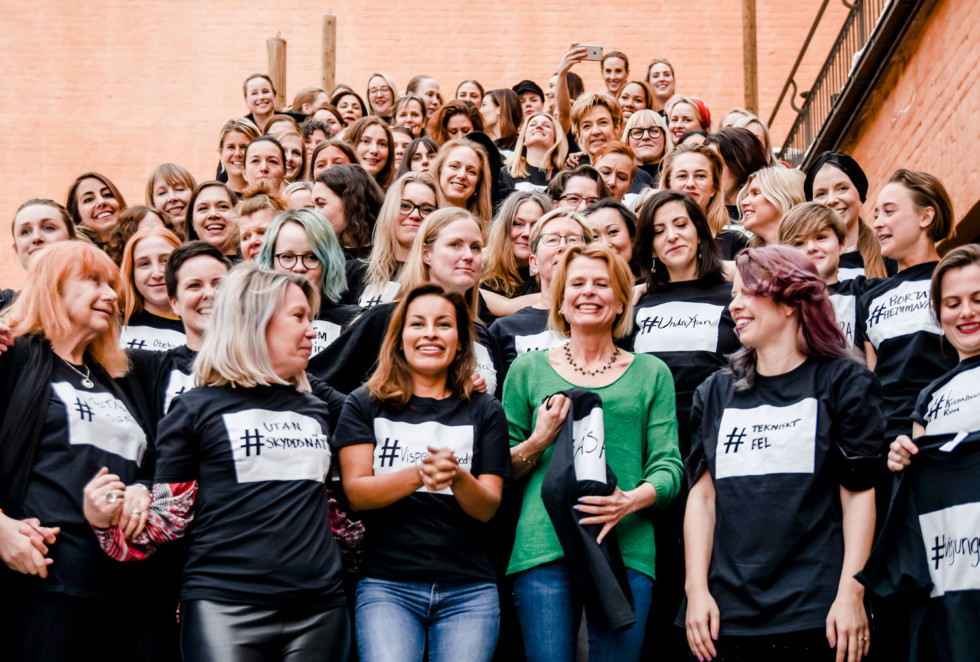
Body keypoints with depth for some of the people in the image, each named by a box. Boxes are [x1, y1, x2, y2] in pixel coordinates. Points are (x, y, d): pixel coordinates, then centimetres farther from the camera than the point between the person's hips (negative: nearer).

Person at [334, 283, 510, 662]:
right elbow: (356, 492, -4)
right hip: (387, 584, -1)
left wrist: (456, 477, -21)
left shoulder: (484, 411, 10)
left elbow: (487, 508, 2)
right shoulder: (366, 404, 7)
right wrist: (419, 475, -21)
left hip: (469, 589, 2)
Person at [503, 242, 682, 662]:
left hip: (626, 547, 1)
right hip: (542, 547, 0)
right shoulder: (529, 370, 13)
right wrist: (538, 442, -6)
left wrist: (632, 500, -13)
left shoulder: (650, 373, 13)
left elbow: (668, 466, 7)